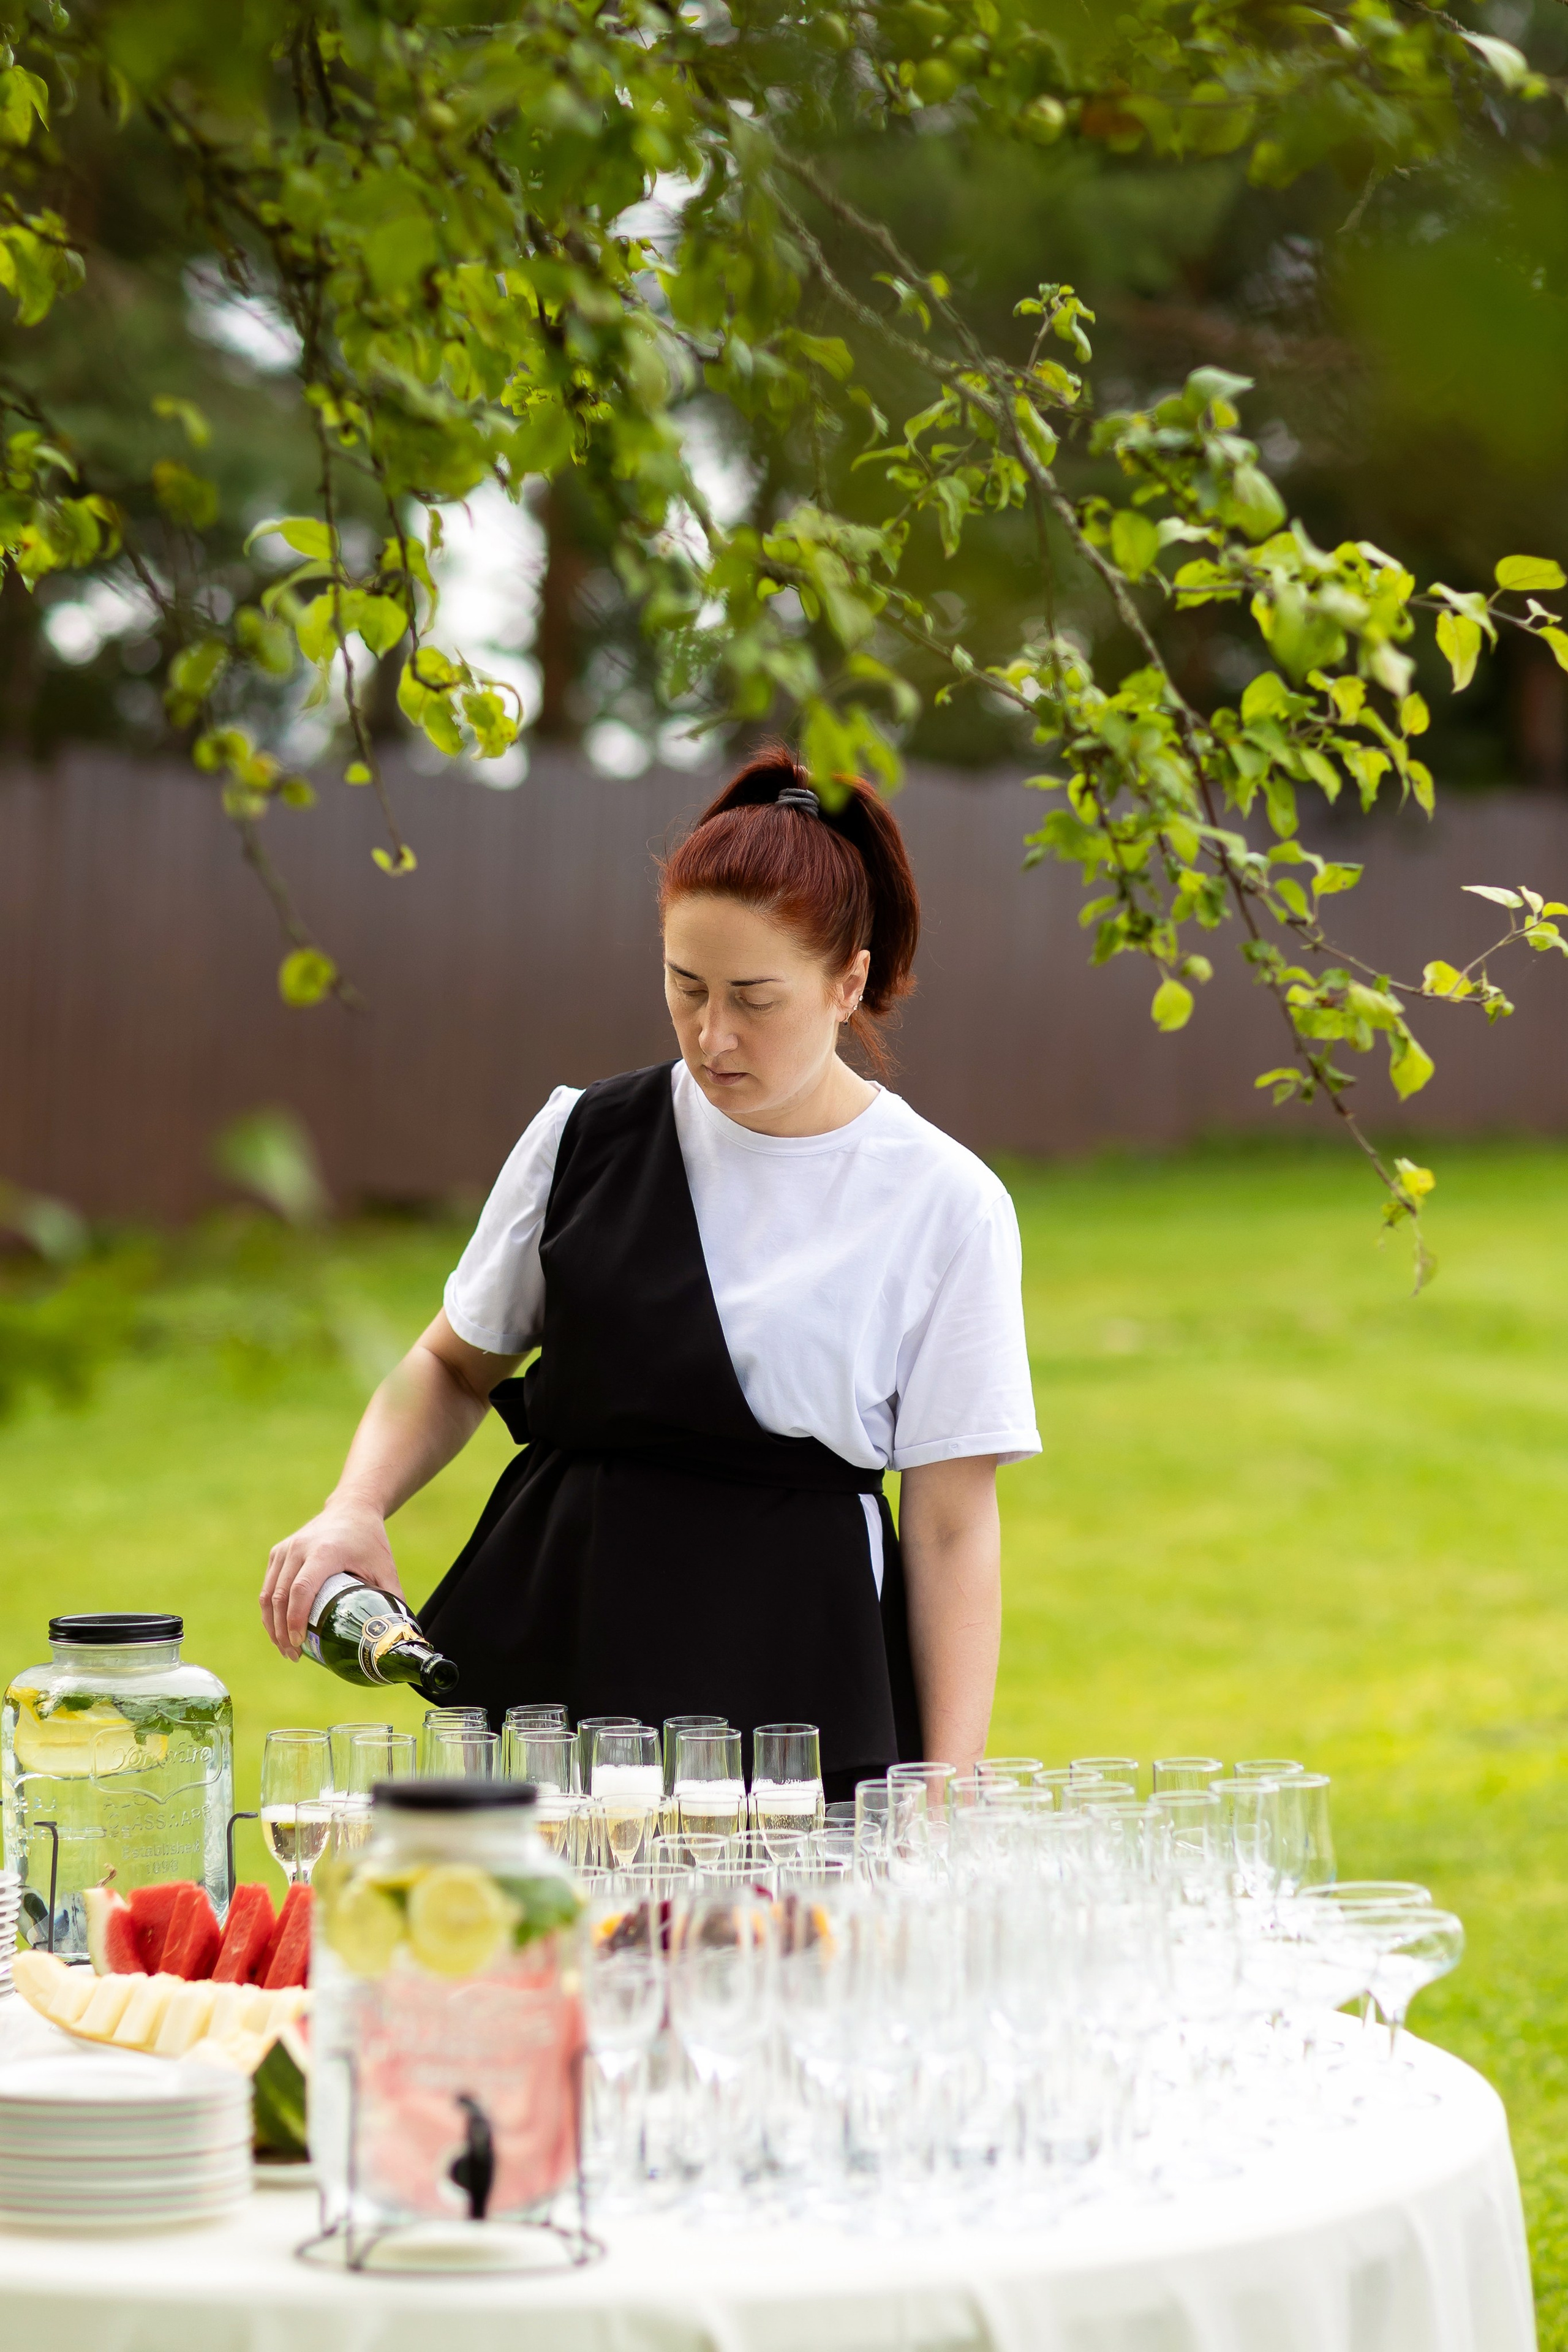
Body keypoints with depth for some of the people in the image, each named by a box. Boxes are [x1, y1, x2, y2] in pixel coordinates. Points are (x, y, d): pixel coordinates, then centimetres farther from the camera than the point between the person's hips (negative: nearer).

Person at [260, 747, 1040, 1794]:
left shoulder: (944, 1204, -2)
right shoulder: (582, 1138, 5)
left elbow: (952, 1526, -1)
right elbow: (457, 1366, 18)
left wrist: (951, 1791, -8)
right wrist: (356, 1508, -1)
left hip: (799, 1683, -2)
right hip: (554, 1655, 2)